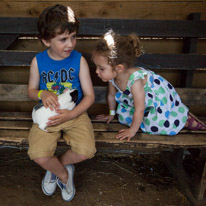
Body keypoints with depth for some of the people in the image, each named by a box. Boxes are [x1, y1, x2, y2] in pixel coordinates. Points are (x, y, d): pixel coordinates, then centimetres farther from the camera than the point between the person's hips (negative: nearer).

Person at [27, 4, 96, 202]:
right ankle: (64, 175, 14)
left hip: (75, 113, 0)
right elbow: (31, 90, 9)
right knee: (38, 155, -21)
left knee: (86, 151, -22)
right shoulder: (38, 61, -4)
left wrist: (71, 114, -20)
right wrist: (42, 94, -16)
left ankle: (55, 166, 12)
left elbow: (89, 95, -6)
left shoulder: (79, 60, -8)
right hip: (47, 114, 1)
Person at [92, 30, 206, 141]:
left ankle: (186, 120, 1)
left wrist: (132, 130, -19)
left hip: (161, 96, -7)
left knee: (157, 124, -22)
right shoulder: (112, 76, -18)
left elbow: (139, 109, -31)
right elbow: (111, 95, 3)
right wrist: (111, 113, 15)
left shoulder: (135, 80, -41)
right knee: (123, 116, 0)